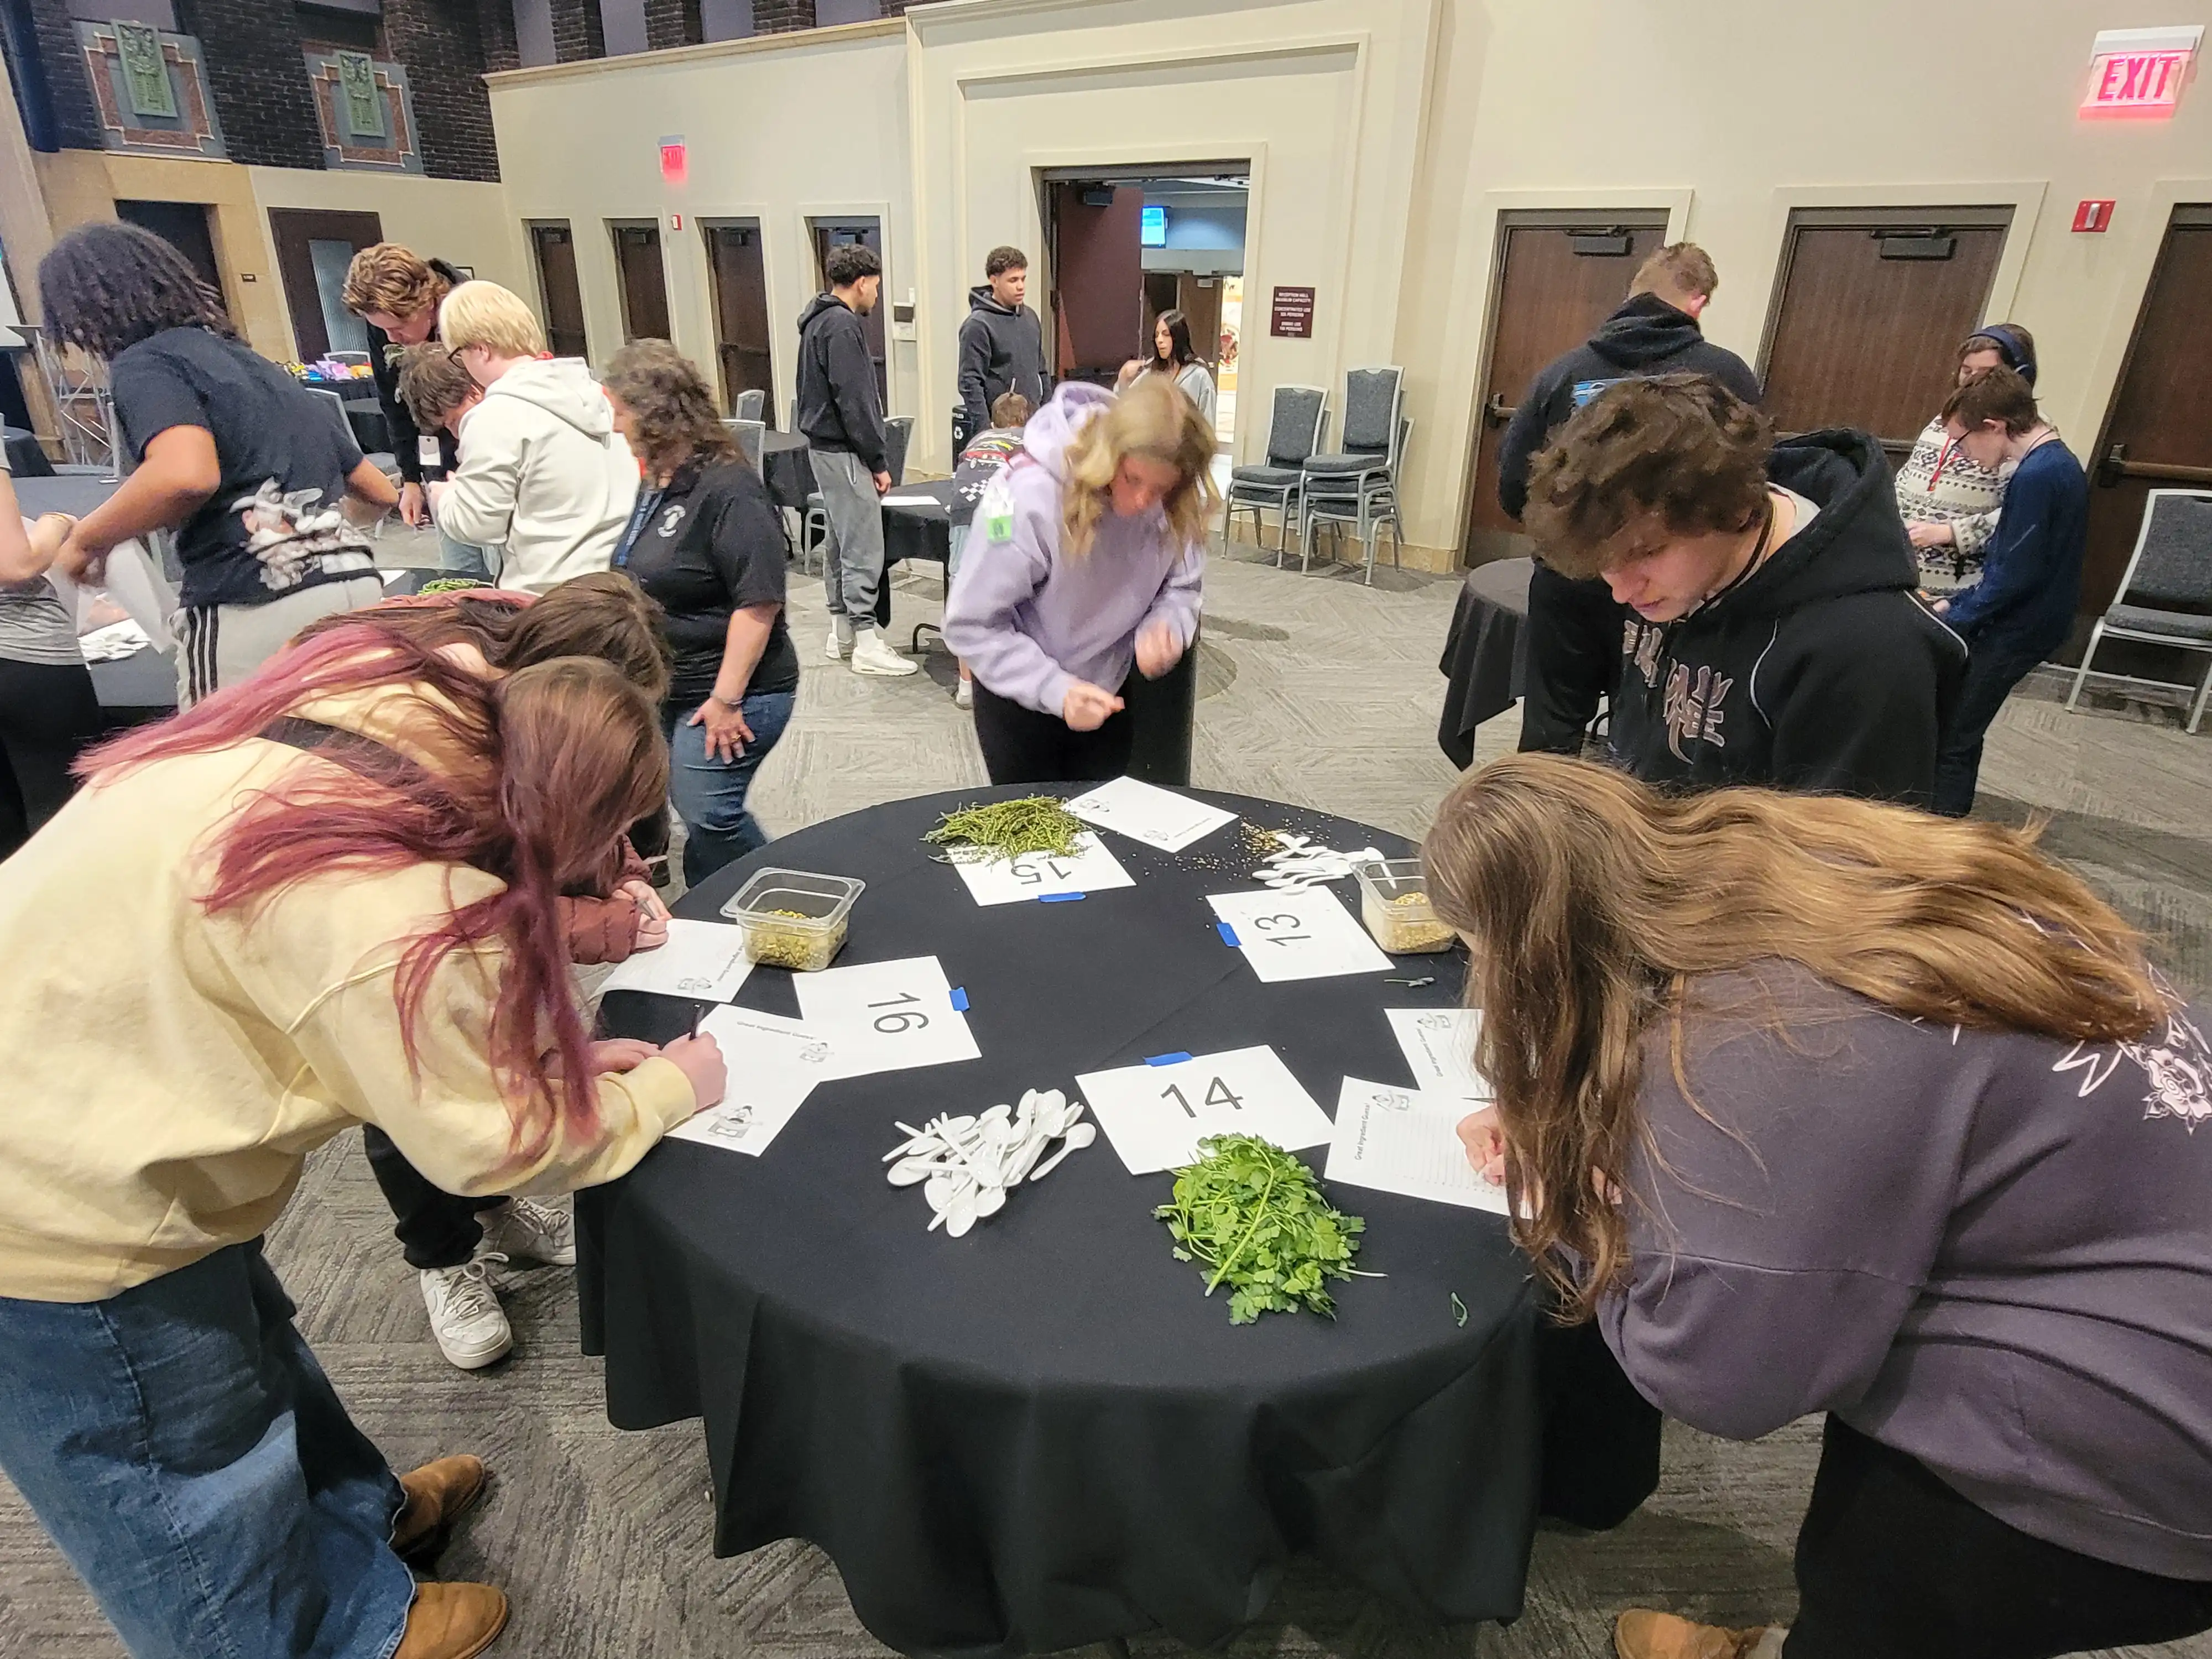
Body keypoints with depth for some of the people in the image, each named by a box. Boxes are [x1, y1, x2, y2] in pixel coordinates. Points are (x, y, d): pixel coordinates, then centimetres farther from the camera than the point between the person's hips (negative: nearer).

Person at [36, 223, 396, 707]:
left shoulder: (144, 363, 3)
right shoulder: (256, 364, 26)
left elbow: (186, 475, -20)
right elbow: (379, 494, 30)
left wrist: (84, 540, -2)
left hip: (258, 608, -7)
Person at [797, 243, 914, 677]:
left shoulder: (820, 320, 16)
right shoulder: (842, 325, -15)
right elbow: (853, 400, -19)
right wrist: (878, 460, -14)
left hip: (824, 446, 11)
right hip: (844, 451, -11)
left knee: (840, 542, 15)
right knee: (863, 547, -8)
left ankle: (842, 632, 22)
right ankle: (867, 643, -5)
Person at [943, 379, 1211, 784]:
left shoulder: (1174, 504, -19)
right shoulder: (1029, 495, -31)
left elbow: (1182, 585, -3)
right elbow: (971, 625, -25)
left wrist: (1166, 627, -26)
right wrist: (1055, 689, -33)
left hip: (1106, 696, 4)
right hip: (1020, 700, -4)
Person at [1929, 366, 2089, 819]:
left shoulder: (2035, 476, -23)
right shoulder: (2057, 462, 9)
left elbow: (2013, 576, -23)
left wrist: (1952, 620, -12)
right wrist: (1956, 604, 12)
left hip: (2016, 630, -10)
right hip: (2028, 622, 10)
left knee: (1950, 737, -3)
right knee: (1959, 730, 17)